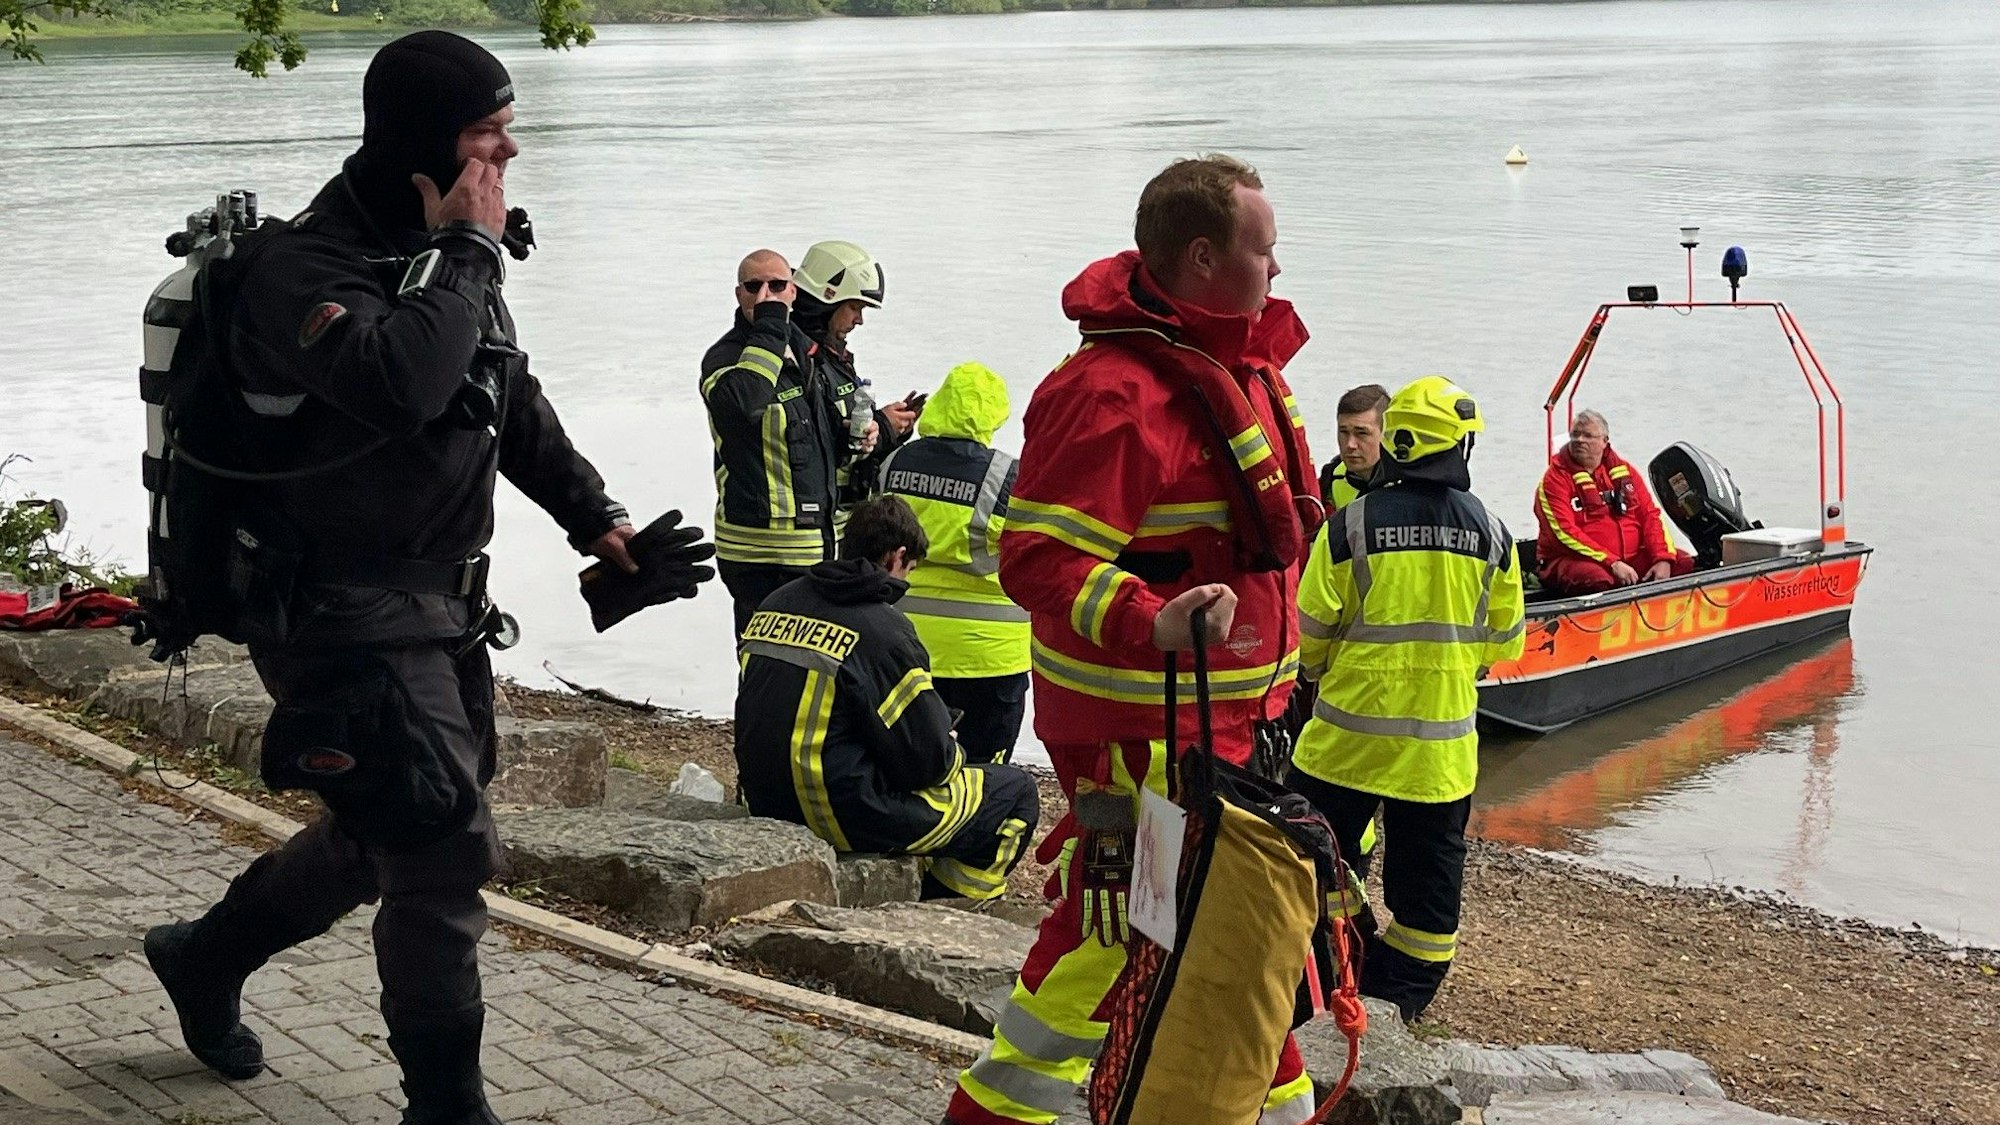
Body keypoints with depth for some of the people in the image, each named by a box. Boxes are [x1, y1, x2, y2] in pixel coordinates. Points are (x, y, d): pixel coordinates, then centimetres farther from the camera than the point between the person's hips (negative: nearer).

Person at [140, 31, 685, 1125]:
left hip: (439, 602, 9)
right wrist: (463, 250, -26)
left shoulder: (437, 254, 9)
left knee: (386, 837, 20)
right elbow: (401, 383, -39)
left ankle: (207, 954, 43)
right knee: (447, 851, -9)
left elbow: (511, 396, 22)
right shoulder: (306, 265, -20)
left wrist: (591, 515, 20)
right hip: (344, 613, -9)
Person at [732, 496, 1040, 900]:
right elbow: (929, 762, -15)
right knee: (1019, 793, 6)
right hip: (847, 817, -9)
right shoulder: (884, 631, -18)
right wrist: (952, 754, 9)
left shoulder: (775, 605, 5)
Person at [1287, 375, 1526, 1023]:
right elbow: (1505, 639, 7)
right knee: (1429, 860, 12)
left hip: (1352, 723, -2)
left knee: (1321, 843, 13)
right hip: (1443, 734, 3)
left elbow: (1313, 624, -5)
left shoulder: (1353, 522, -11)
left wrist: (1318, 669, 16)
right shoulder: (1491, 533, -2)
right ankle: (1410, 983, 18)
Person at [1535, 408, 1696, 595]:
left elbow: (1650, 514, 11)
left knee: (1685, 564, -11)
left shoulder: (1623, 470, 14)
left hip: (1631, 556, 5)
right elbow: (1565, 532, -13)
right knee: (1598, 582, -39)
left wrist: (1663, 559, -7)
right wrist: (1612, 564, -21)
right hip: (1573, 560, -5)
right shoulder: (1556, 478, -3)